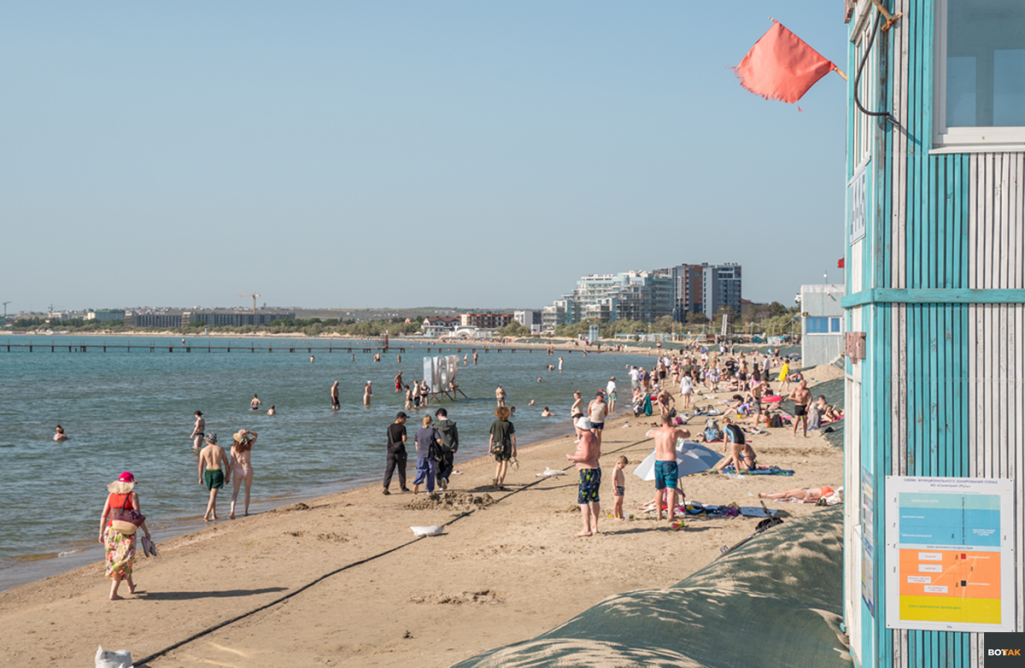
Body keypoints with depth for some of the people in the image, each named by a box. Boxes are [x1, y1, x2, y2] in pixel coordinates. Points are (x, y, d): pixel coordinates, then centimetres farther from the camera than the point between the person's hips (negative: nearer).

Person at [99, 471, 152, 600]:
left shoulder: (111, 495, 6)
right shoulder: (132, 495, -7)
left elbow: (104, 515, 5)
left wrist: (101, 533, 12)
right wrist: (146, 532, -2)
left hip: (111, 531, 5)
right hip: (126, 532, -5)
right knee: (123, 562, 4)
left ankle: (131, 587, 30)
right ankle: (113, 593, 3)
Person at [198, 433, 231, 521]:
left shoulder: (203, 450, -3)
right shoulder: (221, 449, -1)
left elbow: (201, 465, -4)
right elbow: (226, 463, 1)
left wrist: (200, 478, 4)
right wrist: (228, 476, 10)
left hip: (208, 473, 2)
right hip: (218, 473, -2)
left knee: (212, 494, 19)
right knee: (213, 496, -5)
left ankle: (214, 515, 21)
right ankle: (207, 515, -18)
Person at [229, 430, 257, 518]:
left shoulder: (234, 448, -8)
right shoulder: (249, 445, -6)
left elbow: (232, 462, -8)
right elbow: (255, 436, 13)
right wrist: (249, 432, -8)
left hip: (237, 470, 0)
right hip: (248, 470, 0)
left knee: (235, 492, 5)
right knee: (247, 491, 16)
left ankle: (232, 511, -15)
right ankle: (246, 512, 19)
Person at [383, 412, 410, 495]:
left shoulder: (390, 427, 9)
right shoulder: (402, 427, -10)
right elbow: (404, 439, -17)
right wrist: (404, 439, 3)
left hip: (391, 451, 4)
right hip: (400, 451, -4)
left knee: (389, 470, -2)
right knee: (401, 470, 11)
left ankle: (385, 487, -15)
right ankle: (402, 487, 23)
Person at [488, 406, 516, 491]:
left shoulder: (494, 423, -2)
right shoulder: (509, 424, -5)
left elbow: (492, 437, -1)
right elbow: (513, 438, -4)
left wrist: (490, 448, 8)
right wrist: (514, 449, 3)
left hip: (497, 447, 2)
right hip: (507, 446, -2)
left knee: (499, 463, 19)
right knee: (504, 464, 3)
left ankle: (496, 478, -3)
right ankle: (500, 484, 0)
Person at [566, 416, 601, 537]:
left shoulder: (586, 437, -15)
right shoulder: (593, 437, 16)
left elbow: (585, 456, -24)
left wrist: (572, 456, -9)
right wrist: (578, 458, 24)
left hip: (588, 472, -11)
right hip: (596, 470, 11)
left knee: (583, 500, -10)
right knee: (594, 499, 15)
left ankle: (587, 529, -13)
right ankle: (594, 526, 21)